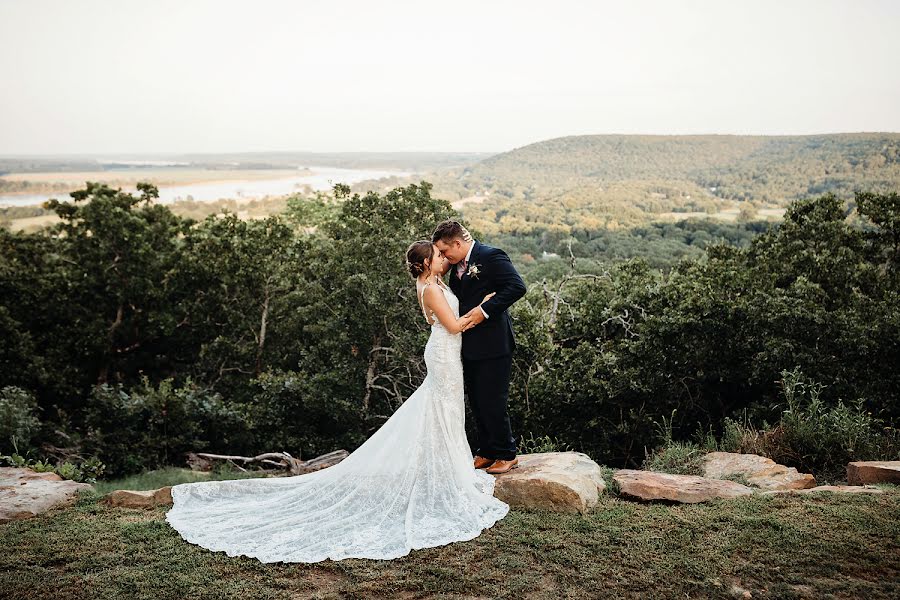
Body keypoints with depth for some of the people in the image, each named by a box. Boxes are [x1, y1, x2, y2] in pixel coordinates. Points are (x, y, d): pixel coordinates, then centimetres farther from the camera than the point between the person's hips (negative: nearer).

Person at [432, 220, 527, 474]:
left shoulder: (491, 256, -13)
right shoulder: (457, 265, 12)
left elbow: (517, 286, -20)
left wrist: (485, 310, -22)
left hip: (493, 345, -9)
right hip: (470, 346, 9)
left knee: (492, 401, -2)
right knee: (476, 402, 15)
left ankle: (507, 455, 13)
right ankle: (486, 452, 27)